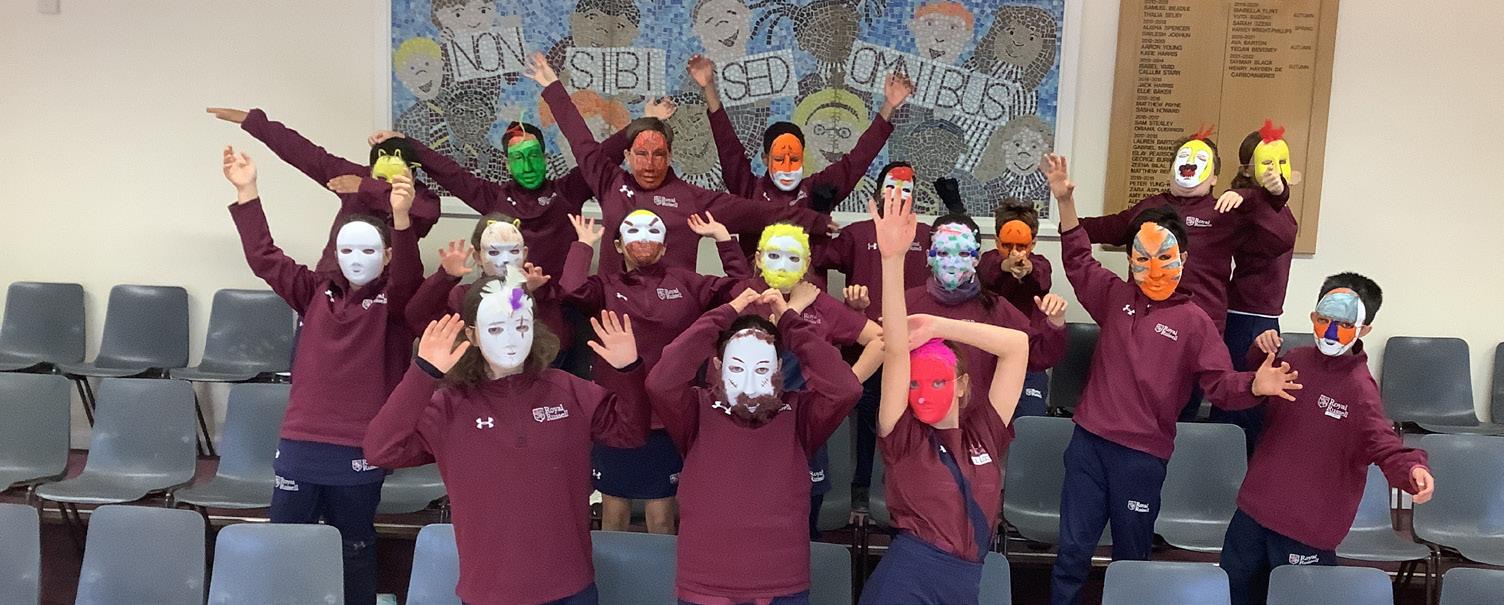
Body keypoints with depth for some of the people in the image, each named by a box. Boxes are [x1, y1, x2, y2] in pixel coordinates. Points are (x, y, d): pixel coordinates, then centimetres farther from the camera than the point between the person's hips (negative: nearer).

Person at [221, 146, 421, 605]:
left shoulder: (396, 301, -4)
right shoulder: (318, 292, 7)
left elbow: (408, 276, -24)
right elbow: (264, 258, 6)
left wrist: (401, 218, -41)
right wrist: (247, 192, -2)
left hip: (360, 448, -3)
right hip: (300, 443, 3)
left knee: (354, 547, 13)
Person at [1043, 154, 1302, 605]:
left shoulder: (1194, 322, -3)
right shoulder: (1116, 297, 6)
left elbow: (1220, 381, -7)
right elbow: (1079, 261, 14)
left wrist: (1254, 386, -30)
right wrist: (1065, 201, 4)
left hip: (1143, 455, -2)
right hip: (1089, 443, 2)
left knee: (1130, 558, 13)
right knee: (1072, 552, 8)